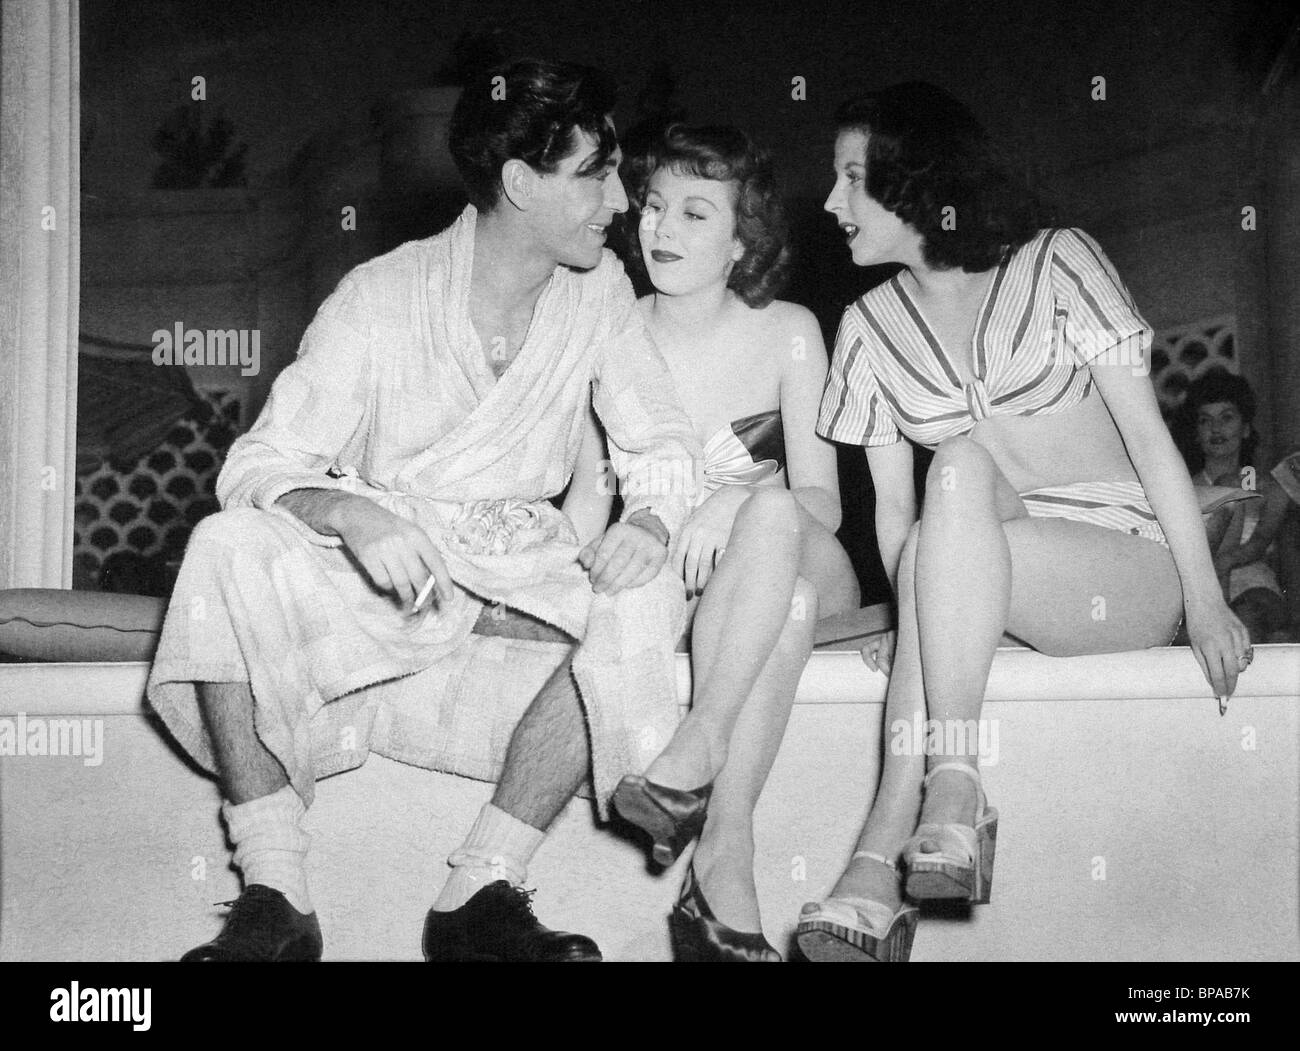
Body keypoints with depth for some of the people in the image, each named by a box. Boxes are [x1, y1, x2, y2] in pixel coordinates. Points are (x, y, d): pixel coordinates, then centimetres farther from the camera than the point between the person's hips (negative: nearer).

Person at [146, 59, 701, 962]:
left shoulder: (598, 288, -2)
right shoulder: (381, 299, -12)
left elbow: (659, 443, 2)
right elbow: (262, 464, -15)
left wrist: (650, 521, -23)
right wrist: (351, 513, -38)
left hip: (521, 561, 3)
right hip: (381, 554, -2)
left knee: (646, 595, -27)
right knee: (231, 548, -30)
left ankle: (480, 894, -26)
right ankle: (275, 901, -29)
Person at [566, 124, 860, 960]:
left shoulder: (786, 332, 1)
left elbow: (823, 502, -4)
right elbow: (588, 499, 3)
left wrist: (737, 502, -25)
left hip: (794, 564, 0)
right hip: (665, 578, 0)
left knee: (771, 515, -36)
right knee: (791, 603, -34)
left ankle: (696, 753, -40)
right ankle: (728, 876, -41)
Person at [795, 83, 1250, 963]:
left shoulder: (1056, 264, -2)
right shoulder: (870, 327, 8)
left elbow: (1147, 433, -6)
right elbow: (894, 503, 7)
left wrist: (1206, 599, -12)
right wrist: (918, 619, -11)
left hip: (1127, 569, -3)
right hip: (985, 579, 3)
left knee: (960, 469, -30)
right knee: (959, 467, -30)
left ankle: (882, 857, -37)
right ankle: (944, 810, -40)